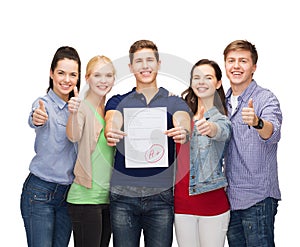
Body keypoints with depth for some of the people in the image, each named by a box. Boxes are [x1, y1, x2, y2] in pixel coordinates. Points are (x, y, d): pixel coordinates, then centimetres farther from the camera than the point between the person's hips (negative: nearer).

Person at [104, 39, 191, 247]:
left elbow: (183, 124, -10)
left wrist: (182, 132, -34)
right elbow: (112, 124, -9)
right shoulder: (119, 102, 10)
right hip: (123, 193, 1)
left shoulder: (174, 102, 8)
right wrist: (110, 134, -33)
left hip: (161, 193, 0)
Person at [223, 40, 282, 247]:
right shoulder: (224, 101, 9)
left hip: (257, 198, -6)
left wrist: (257, 122, -51)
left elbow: (273, 134, -27)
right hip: (230, 197, 6)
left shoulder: (266, 98, -10)